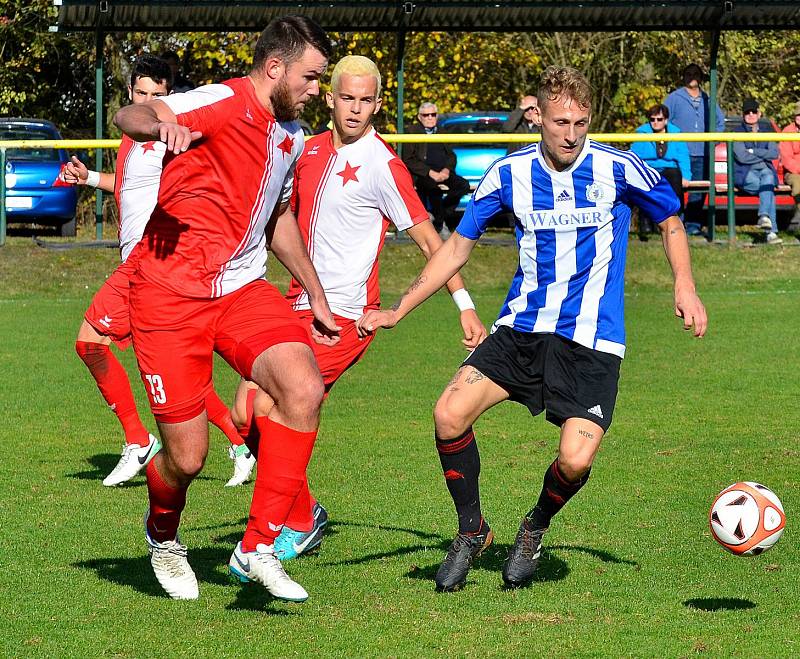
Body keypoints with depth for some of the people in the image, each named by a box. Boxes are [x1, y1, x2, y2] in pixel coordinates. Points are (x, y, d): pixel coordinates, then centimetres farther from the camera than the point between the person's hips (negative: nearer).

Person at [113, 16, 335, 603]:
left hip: (242, 289, 6)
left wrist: (316, 296, 35)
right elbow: (128, 116, -28)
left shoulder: (291, 135, 14)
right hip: (170, 291, -6)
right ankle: (162, 537, 32)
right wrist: (159, 122, -52)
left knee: (304, 389, -22)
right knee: (187, 458, -6)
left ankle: (258, 549, -14)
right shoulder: (223, 104, -12)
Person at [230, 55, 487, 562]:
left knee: (269, 408, -16)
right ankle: (307, 513, 19)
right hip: (300, 308, 7)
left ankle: (299, 525, 2)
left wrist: (466, 308, -12)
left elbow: (428, 238, -9)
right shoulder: (310, 151, 10)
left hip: (345, 316, -7)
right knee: (245, 413, 2)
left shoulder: (382, 165, -11)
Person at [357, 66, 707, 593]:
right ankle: (472, 530, 6)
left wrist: (685, 286, -2)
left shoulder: (617, 169, -6)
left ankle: (536, 530, 16)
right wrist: (397, 312, 5)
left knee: (575, 461, -19)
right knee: (450, 414, -18)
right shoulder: (510, 173, 0)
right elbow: (459, 247, 10)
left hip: (592, 341, -2)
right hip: (522, 328, 3)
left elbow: (670, 219, 12)